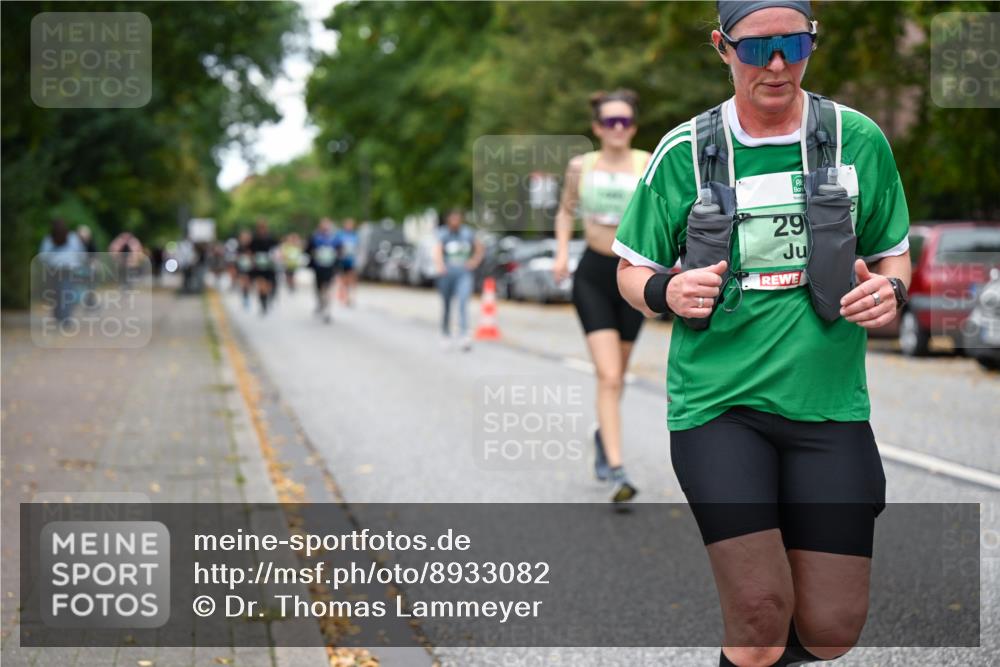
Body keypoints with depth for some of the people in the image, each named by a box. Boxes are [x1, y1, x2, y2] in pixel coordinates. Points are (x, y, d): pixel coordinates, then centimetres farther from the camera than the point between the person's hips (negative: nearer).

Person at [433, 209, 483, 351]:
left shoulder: (467, 232, 7)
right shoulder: (443, 233, -4)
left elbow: (479, 246, 24)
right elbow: (437, 249, -23)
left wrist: (475, 261, 11)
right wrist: (439, 265, -41)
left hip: (464, 274, 1)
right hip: (447, 274, -1)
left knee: (463, 302, -18)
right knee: (446, 306, 10)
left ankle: (464, 336, -26)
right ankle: (445, 335, 29)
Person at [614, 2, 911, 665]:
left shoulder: (859, 139, 3)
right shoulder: (684, 152, 1)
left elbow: (894, 256, 14)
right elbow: (632, 272, 9)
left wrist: (890, 292, -9)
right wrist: (667, 291, -14)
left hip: (829, 405, 2)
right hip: (717, 403, -2)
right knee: (761, 611, -13)